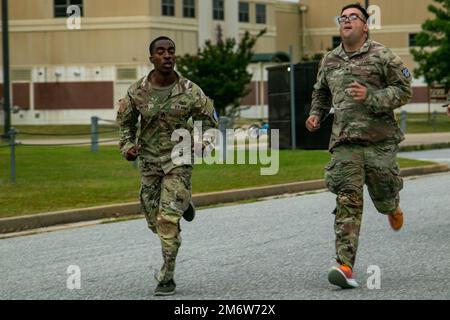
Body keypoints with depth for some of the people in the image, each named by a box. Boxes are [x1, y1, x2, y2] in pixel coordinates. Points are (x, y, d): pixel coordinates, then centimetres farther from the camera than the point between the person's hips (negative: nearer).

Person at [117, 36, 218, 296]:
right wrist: (127, 146, -10)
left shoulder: (190, 91, -11)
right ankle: (182, 203, 48)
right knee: (156, 222, 11)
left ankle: (167, 278, -4)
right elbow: (126, 123, 8)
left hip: (179, 160, -3)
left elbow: (208, 118, 3)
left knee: (168, 219, -15)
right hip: (149, 160, 3)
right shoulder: (137, 92, -7)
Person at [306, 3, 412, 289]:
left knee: (383, 195, 7)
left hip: (379, 139, -2)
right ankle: (345, 266, -19)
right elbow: (321, 92, 32)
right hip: (344, 142, 2)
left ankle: (392, 205, 48)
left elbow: (404, 90, -4)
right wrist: (316, 114, 13)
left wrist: (371, 97, -17)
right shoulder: (330, 61, 15)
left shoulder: (382, 56, 0)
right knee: (348, 201, -10)